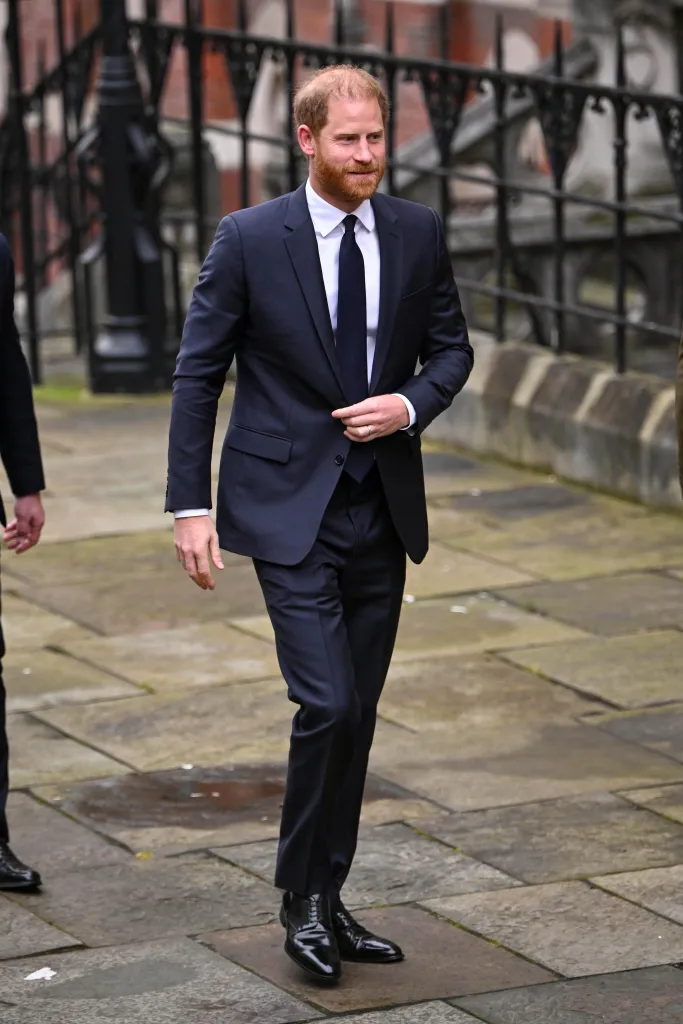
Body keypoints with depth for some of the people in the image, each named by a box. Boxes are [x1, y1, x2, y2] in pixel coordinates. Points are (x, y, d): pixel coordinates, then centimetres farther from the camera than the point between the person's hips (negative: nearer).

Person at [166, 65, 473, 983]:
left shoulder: (418, 234, 2)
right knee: (327, 706, -14)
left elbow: (451, 347, 13)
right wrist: (190, 506, -9)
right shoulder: (249, 240, -8)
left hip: (383, 509, 4)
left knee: (358, 715, 10)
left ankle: (329, 902, 22)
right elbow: (197, 374, -4)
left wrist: (410, 404, -9)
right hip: (288, 509, -4)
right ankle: (302, 896, 4)